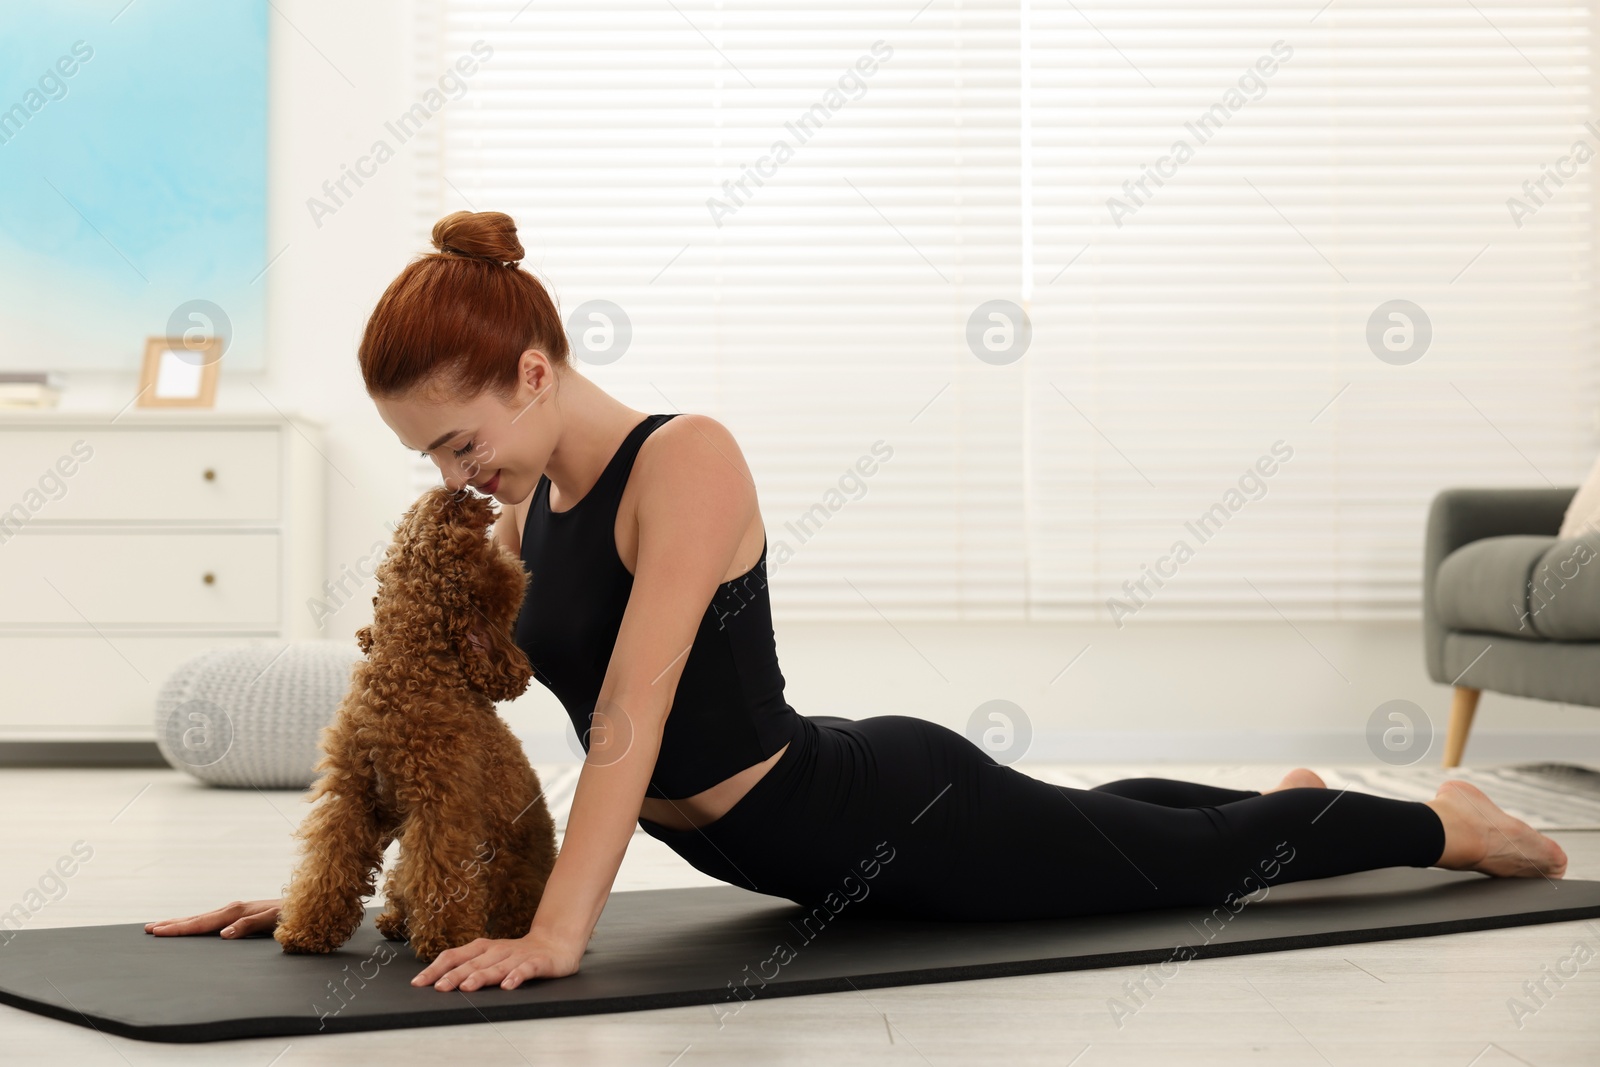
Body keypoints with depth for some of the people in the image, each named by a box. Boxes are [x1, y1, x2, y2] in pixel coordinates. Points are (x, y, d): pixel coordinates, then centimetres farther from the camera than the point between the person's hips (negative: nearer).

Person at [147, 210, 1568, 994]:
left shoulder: (687, 462, -29)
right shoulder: (524, 508, -4)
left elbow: (630, 717, -37)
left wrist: (559, 932, -41)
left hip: (897, 817, -8)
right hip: (793, 853, 8)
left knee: (1196, 862, 15)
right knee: (1098, 827, 34)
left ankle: (1442, 824, 41)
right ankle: (1278, 791, 63)